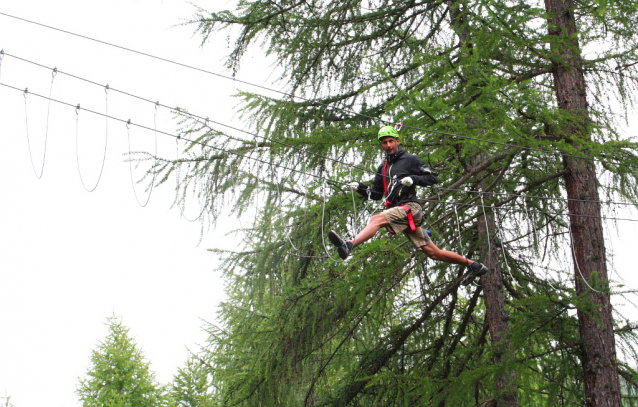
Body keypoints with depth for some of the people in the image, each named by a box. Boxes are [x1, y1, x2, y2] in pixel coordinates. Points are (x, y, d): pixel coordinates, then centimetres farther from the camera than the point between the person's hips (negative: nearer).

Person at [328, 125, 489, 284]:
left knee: (377, 219, -30)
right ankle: (473, 265, 9)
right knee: (433, 252, 3)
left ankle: (349, 245, -48)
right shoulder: (383, 168, 26)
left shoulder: (410, 160, 6)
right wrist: (360, 188, 7)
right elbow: (376, 194, 26)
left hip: (410, 207, -7)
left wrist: (413, 179, -16)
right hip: (398, 213, 7)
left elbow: (433, 178, 0)